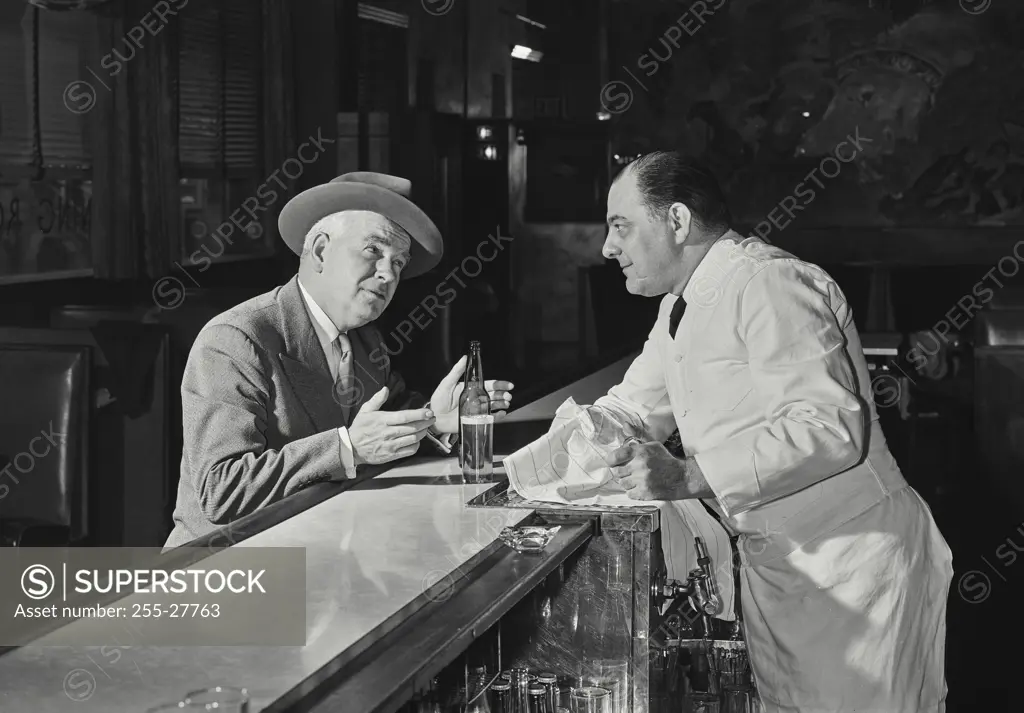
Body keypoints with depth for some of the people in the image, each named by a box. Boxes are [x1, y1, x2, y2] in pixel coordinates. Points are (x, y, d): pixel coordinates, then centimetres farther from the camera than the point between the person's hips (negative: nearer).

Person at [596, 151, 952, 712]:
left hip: (853, 571, -9)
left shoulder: (770, 285, -20)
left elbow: (832, 426, -29)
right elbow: (631, 409, 19)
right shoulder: (681, 307, 12)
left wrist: (688, 477, -32)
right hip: (772, 565, 9)